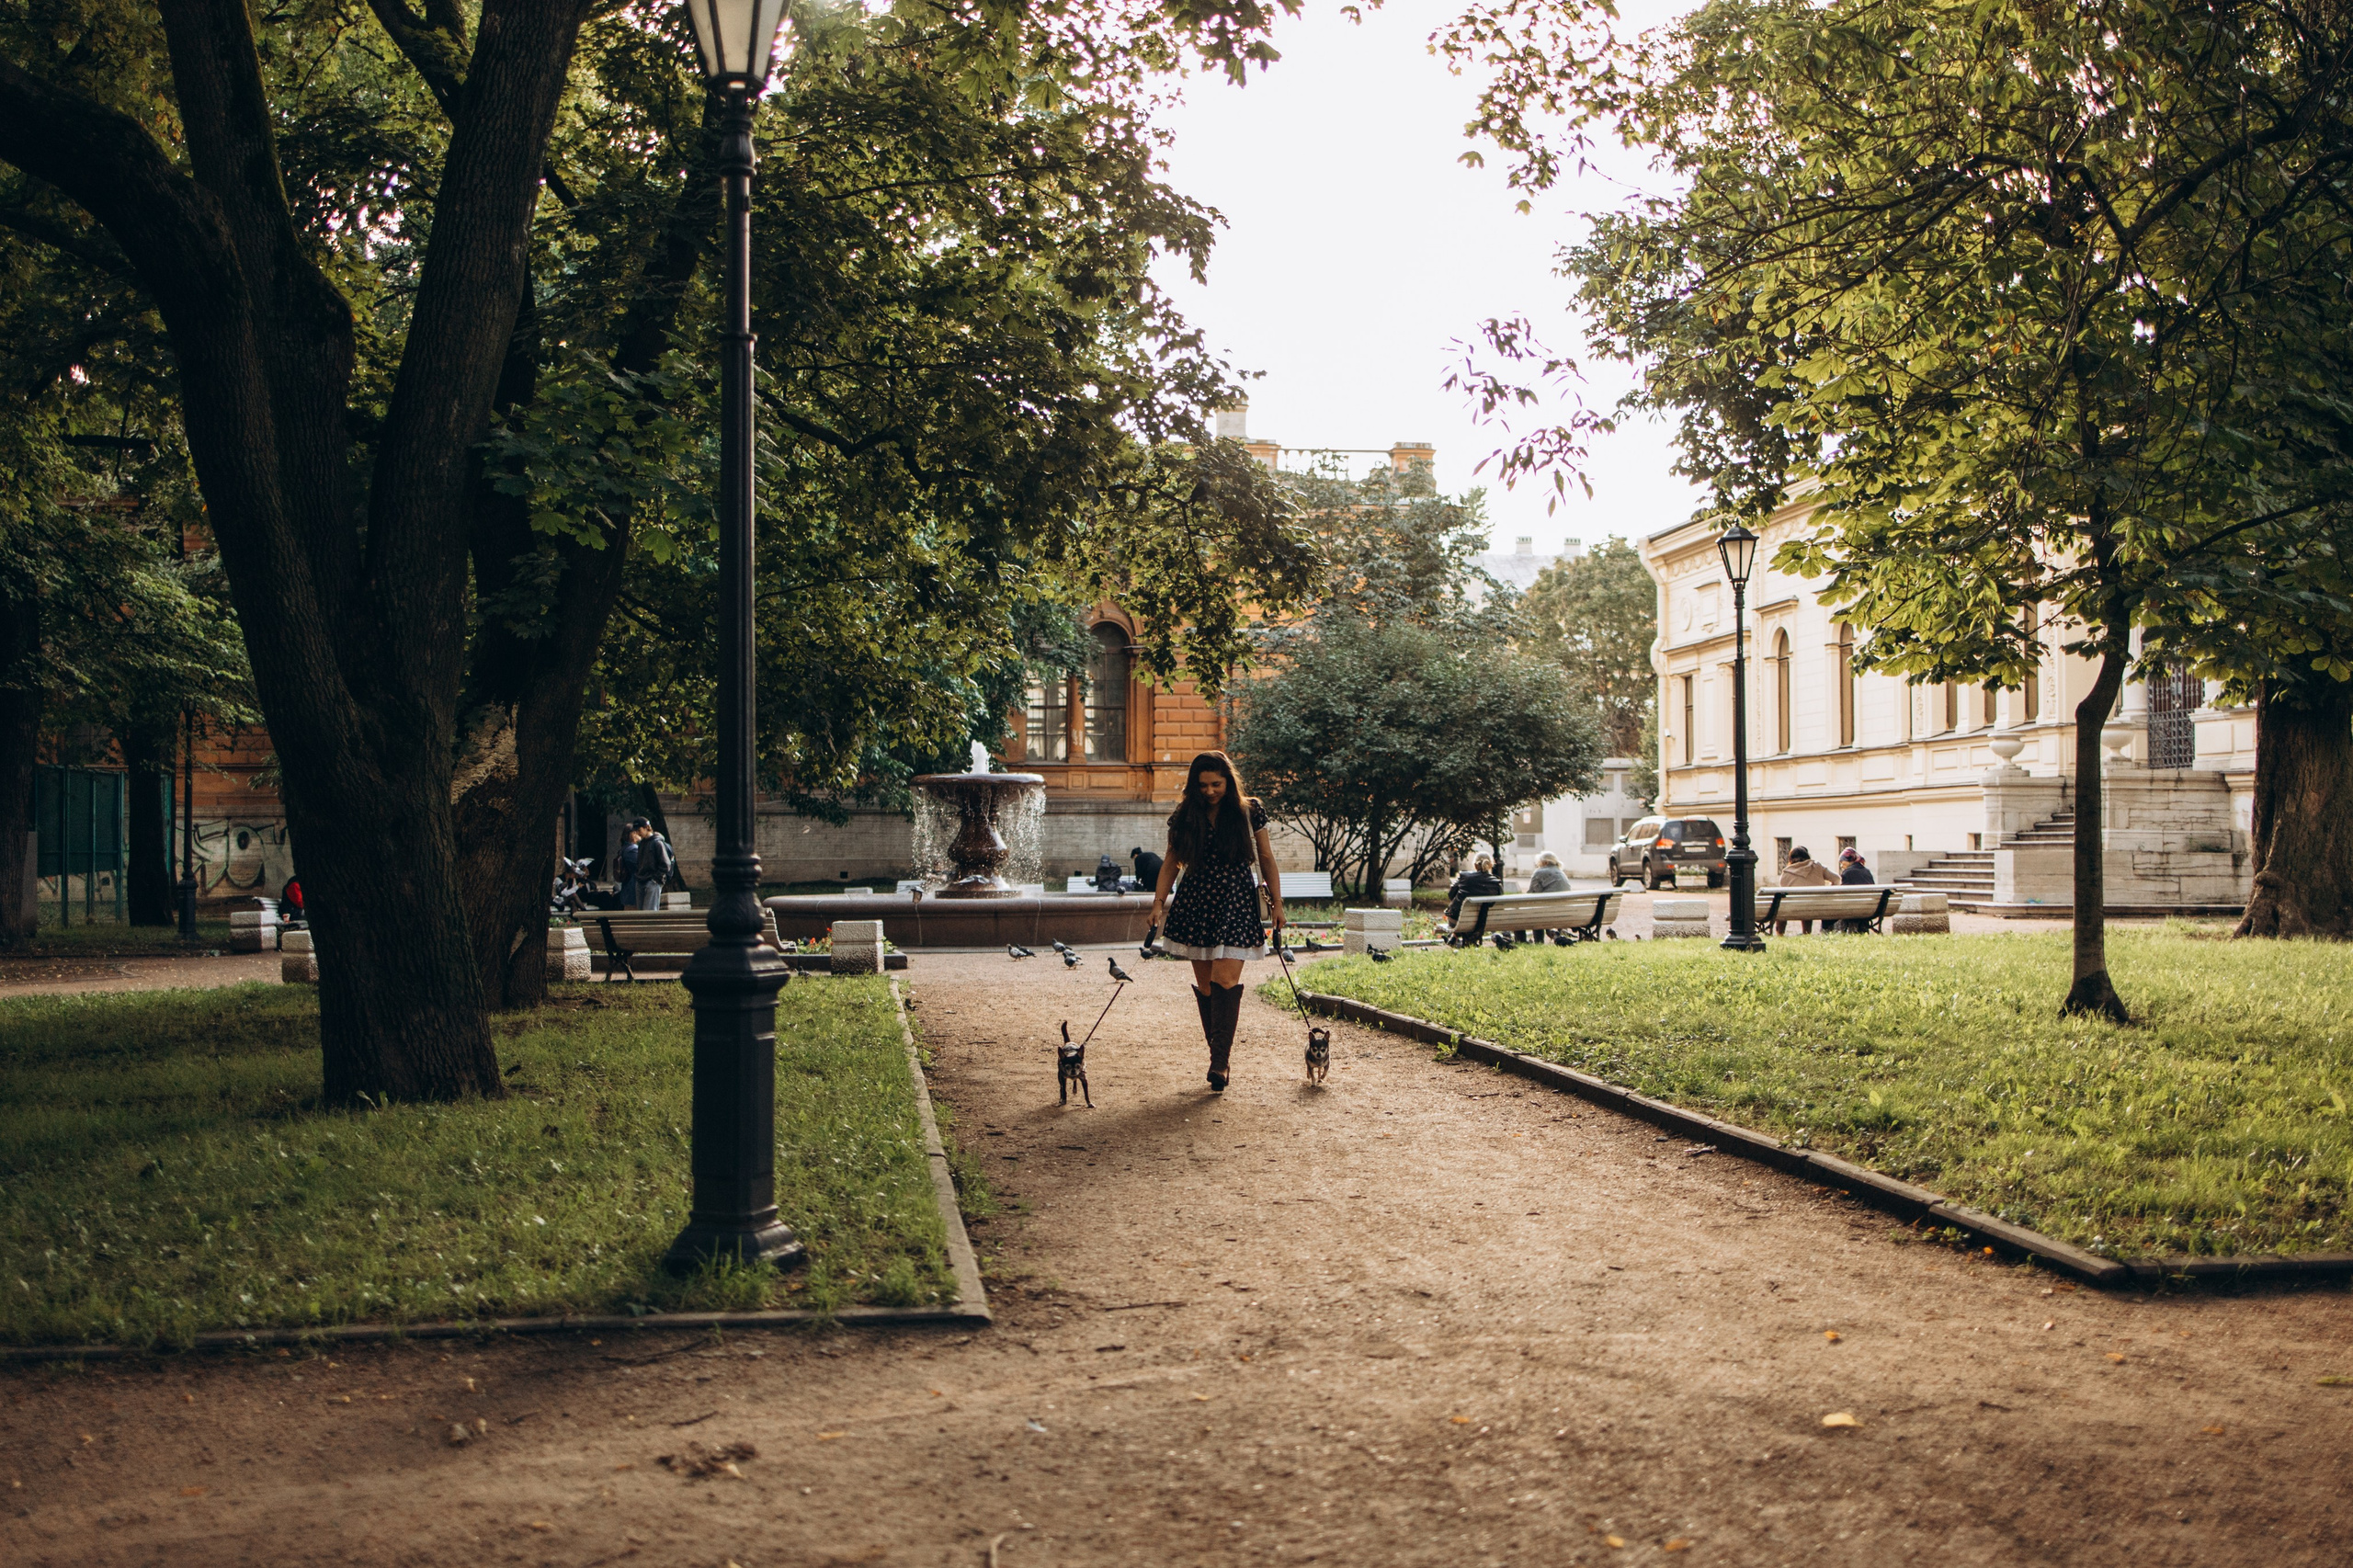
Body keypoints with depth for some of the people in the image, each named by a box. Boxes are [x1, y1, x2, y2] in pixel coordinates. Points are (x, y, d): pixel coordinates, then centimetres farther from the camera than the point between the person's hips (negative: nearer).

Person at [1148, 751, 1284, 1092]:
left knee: (1225, 979, -15)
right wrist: (1158, 901, -1)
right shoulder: (1184, 817, 4)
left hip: (1236, 904, -2)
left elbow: (1266, 860, 6)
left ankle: (1220, 1062, -14)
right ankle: (1219, 1058, 15)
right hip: (1195, 905, 3)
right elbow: (1171, 863, 8)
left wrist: (1277, 904, 5)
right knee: (1205, 985, 4)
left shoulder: (1249, 812, 1)